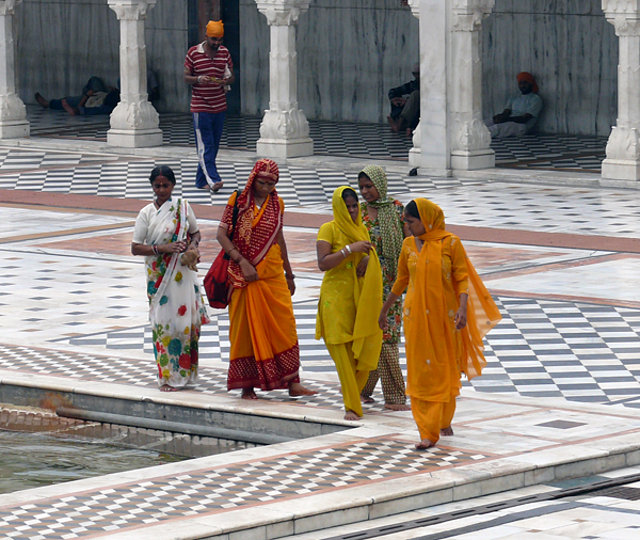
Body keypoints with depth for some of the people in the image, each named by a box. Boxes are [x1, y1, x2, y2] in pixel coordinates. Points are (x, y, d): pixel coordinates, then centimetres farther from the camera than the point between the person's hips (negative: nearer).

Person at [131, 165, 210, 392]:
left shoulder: (183, 207, 4)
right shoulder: (146, 214, -3)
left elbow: (195, 233, 16)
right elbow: (135, 248, -4)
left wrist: (193, 245, -6)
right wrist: (162, 248, -17)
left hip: (183, 272, 2)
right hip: (159, 276, -2)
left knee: (185, 319, 0)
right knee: (163, 322, -5)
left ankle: (185, 371, 15)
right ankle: (168, 376, 1)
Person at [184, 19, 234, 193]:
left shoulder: (224, 52, 6)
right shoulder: (193, 52, -4)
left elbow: (232, 76, 10)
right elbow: (186, 77, -2)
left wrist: (226, 81, -13)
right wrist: (198, 79, -22)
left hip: (219, 107, 4)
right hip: (200, 106, -4)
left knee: (213, 146, 8)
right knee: (205, 146, -11)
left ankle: (201, 180, 17)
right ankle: (213, 179, -19)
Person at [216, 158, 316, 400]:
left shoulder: (276, 204, 8)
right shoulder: (238, 200, -3)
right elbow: (222, 234, -6)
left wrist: (289, 275, 21)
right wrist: (242, 262, -16)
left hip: (273, 275, 3)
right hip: (245, 276, -3)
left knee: (285, 325, -3)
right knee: (247, 328, 0)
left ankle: (292, 382, 0)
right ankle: (247, 385, 6)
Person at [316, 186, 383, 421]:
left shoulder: (362, 229, 12)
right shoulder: (328, 230, -5)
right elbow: (323, 263, -16)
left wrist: (367, 260, 0)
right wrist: (350, 249, -23)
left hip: (360, 295, 5)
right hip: (336, 295, -5)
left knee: (366, 348, 2)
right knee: (343, 352, -7)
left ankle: (351, 390, 29)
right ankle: (351, 406, -6)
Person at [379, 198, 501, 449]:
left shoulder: (450, 243, -6)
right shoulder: (409, 245, 5)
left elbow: (462, 278, -6)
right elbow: (401, 280, 17)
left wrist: (463, 309, -19)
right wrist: (384, 309, 23)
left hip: (445, 315, -2)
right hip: (416, 315, 2)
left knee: (446, 369, 9)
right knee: (420, 371, -4)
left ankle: (444, 421, 30)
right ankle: (427, 433, -3)